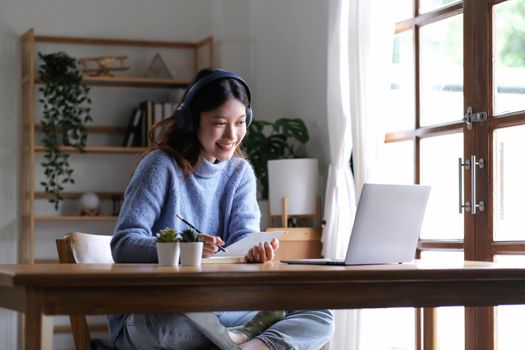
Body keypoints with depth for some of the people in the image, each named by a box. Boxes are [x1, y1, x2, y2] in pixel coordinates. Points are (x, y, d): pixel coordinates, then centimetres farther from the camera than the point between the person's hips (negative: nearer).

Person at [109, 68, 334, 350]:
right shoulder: (162, 165, -7)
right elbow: (123, 244, -15)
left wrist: (256, 250, -29)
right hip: (146, 313, -4)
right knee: (166, 324, -41)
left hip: (216, 308, 5)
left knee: (319, 317, -9)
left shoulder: (241, 173, 10)